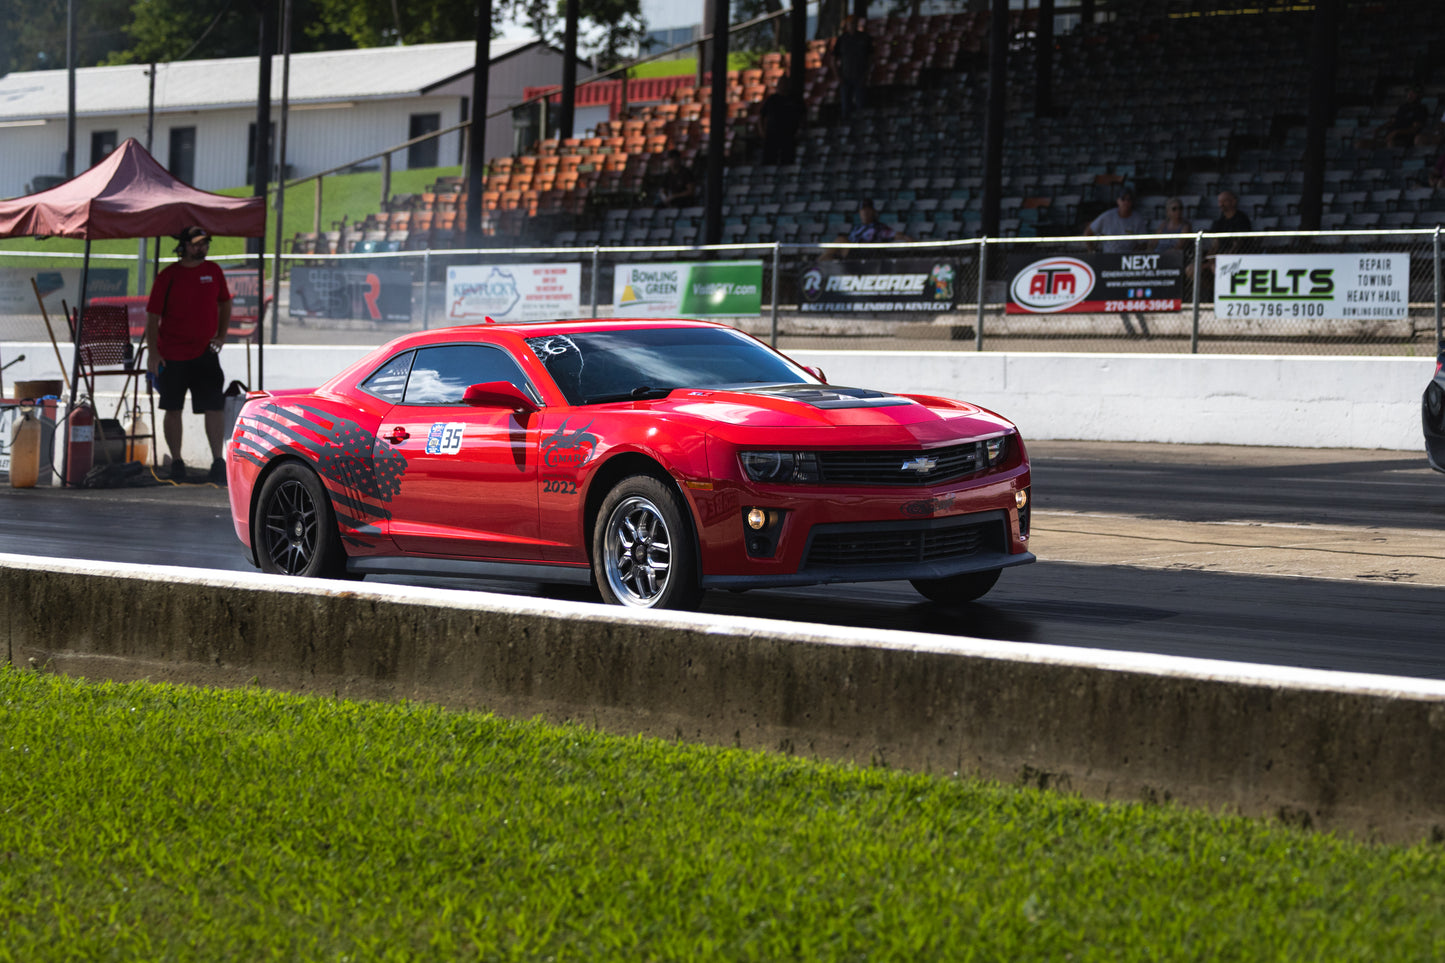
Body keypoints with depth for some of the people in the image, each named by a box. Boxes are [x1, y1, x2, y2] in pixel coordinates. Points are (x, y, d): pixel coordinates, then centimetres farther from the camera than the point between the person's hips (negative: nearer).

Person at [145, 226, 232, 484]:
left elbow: (225, 304, 19)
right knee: (173, 409, 5)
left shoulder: (213, 271, 7)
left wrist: (221, 337, 7)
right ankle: (176, 462, 15)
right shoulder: (168, 276, -4)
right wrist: (152, 351, -9)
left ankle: (218, 461, 1)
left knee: (214, 407, -6)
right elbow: (153, 315, -2)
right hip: (172, 355, -2)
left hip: (205, 352, 2)